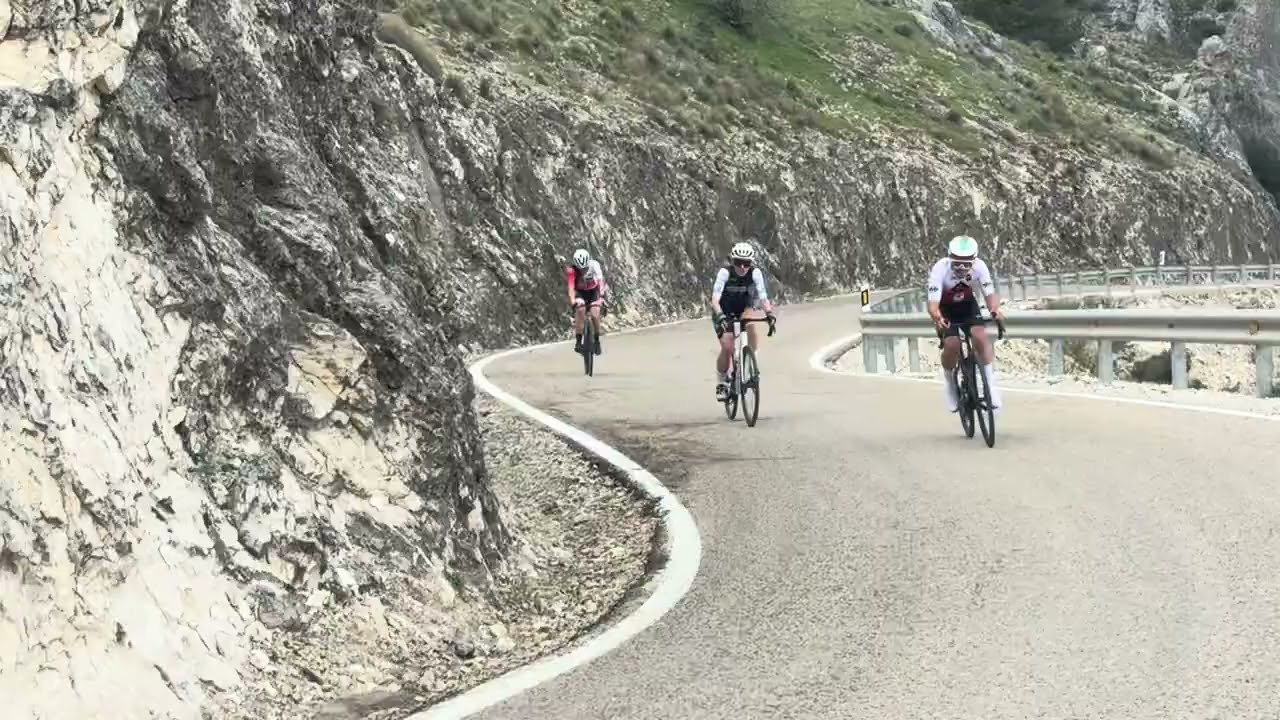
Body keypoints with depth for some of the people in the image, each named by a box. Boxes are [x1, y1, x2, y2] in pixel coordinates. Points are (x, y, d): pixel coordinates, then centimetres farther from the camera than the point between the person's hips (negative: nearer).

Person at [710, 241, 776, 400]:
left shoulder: (755, 273, -22)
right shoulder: (725, 272, -28)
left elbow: (763, 297, -29)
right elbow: (715, 299, -36)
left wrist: (769, 313, -47)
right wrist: (719, 315, -54)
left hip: (744, 309, 2)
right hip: (724, 313, -2)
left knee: (750, 322, -33)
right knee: (727, 347, -20)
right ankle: (721, 382, 3)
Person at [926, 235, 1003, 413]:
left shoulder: (979, 267, -28)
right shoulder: (941, 269, -34)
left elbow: (990, 294, -31)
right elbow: (933, 303, -40)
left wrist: (994, 310, -53)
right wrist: (937, 318, -61)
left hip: (967, 304, 2)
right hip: (945, 308, -2)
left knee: (980, 336, -23)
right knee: (952, 345, -22)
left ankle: (990, 381, -7)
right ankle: (948, 380, 7)